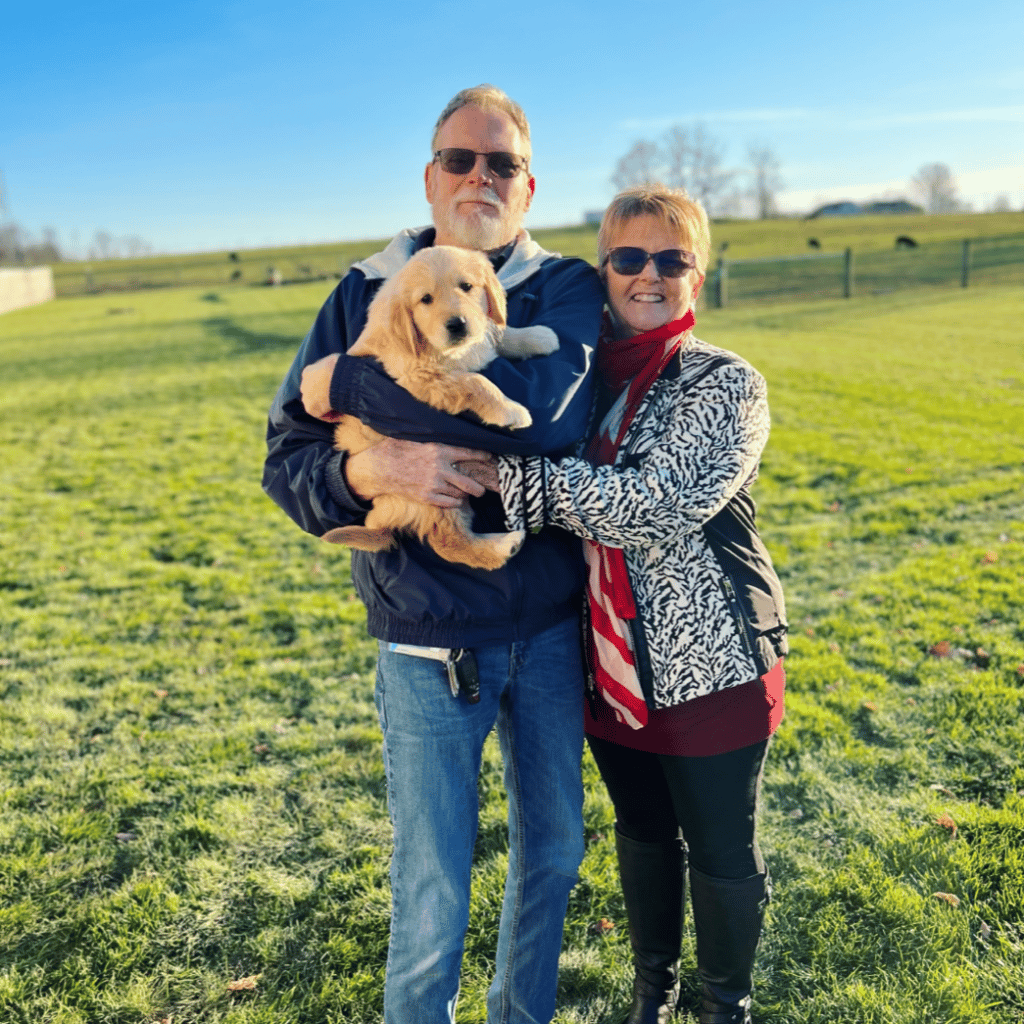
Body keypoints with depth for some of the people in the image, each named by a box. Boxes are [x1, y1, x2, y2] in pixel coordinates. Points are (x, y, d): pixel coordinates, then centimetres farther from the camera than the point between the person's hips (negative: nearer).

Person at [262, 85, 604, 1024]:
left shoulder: (568, 289, -3)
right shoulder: (365, 295, -1)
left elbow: (549, 410, -25)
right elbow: (287, 464, -3)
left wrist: (351, 385, -22)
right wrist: (370, 471, -25)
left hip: (551, 627, 2)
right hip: (428, 641, -1)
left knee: (552, 854, 19)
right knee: (433, 899, 6)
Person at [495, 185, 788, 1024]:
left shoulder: (728, 385, -12)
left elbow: (661, 507, -26)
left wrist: (515, 476, -28)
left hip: (711, 663, -4)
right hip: (614, 664, 4)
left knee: (722, 851, 12)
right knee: (642, 832, 22)